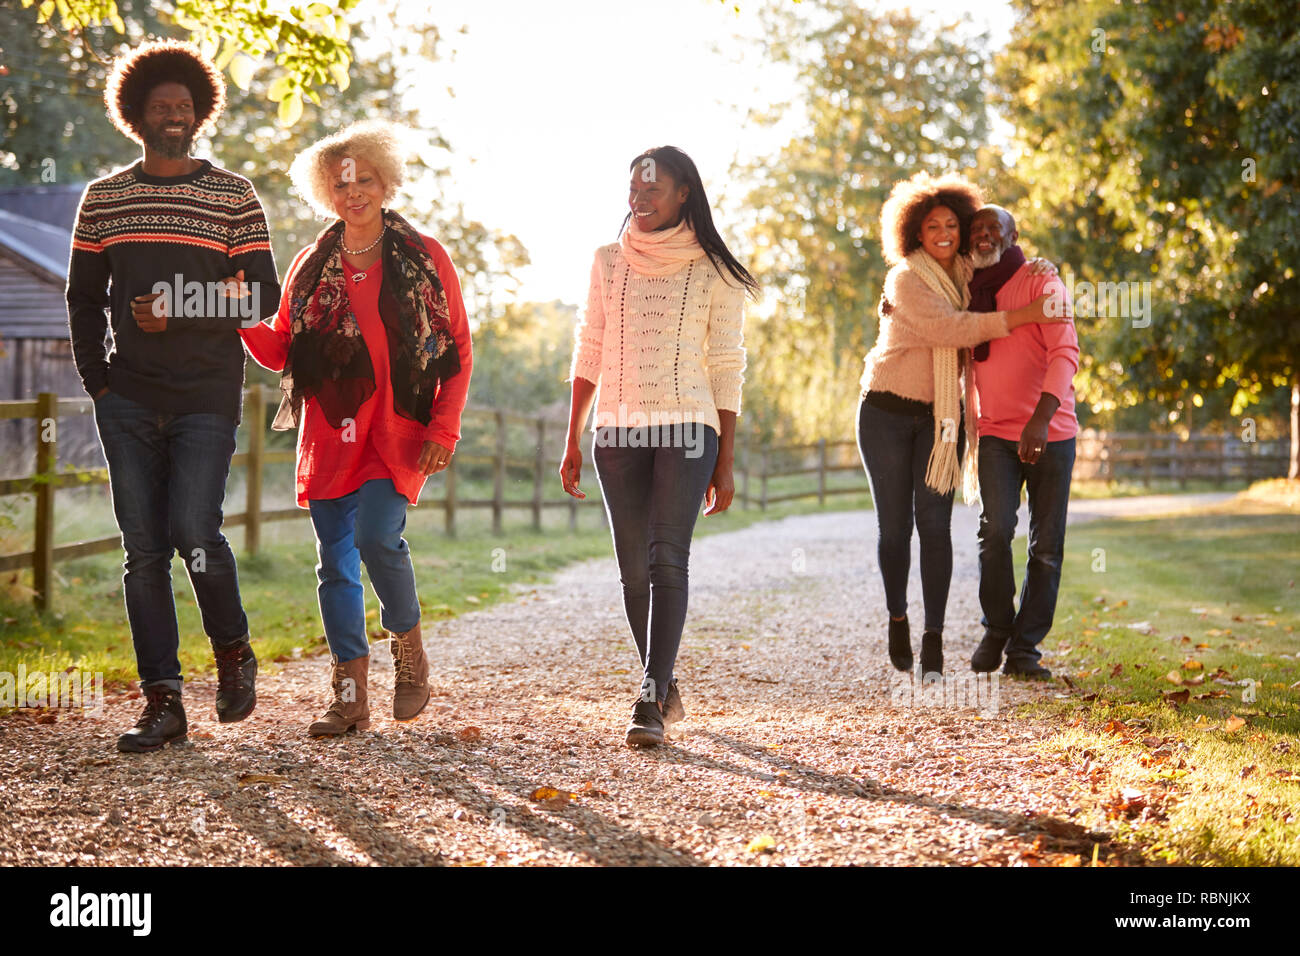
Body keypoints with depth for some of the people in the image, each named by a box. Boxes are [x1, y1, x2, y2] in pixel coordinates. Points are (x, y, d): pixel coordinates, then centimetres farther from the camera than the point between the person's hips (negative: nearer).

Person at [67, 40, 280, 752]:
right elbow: (83, 296, 17)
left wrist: (182, 311, -14)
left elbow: (263, 295, -1)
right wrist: (96, 379, 7)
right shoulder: (103, 199, 11)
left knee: (194, 531, -14)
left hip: (207, 397, -3)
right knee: (143, 549, 0)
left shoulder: (234, 197, 3)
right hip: (128, 400, 3)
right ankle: (162, 702, 5)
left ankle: (233, 651, 14)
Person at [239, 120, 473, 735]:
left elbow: (458, 349, 5)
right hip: (329, 437, 3)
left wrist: (444, 428, -5)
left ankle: (408, 643, 5)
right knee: (335, 563, 2)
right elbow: (282, 351, 12)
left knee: (376, 536, -22)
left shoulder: (424, 259, 5)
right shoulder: (312, 267, 11)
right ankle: (349, 695, 10)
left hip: (398, 432, -3)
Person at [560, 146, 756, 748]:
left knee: (667, 561, -15)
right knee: (634, 568, 3)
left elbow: (726, 369, 3)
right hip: (617, 430, 3)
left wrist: (726, 463, 0)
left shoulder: (714, 272, 2)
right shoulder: (609, 263, 10)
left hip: (688, 429, -3)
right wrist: (571, 441, 9)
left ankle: (651, 702, -18)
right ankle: (665, 689, 17)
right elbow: (589, 353, 13)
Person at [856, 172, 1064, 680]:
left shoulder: (965, 278, 8)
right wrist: (1021, 316, -25)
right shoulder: (905, 279, -11)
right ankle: (897, 616, 23)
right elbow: (946, 330, -23)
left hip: (940, 417, 4)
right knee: (895, 524, 1)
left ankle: (933, 637, -7)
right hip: (887, 413, -4)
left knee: (934, 522, -7)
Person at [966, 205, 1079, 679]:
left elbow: (1065, 353, -18)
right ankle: (996, 631, 2)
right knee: (995, 530, -16)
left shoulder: (1042, 284, -6)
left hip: (1051, 433, -3)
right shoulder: (970, 294, 11)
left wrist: (1041, 416, -33)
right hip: (996, 432, 3)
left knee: (1047, 546, -2)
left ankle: (1024, 648, 8)